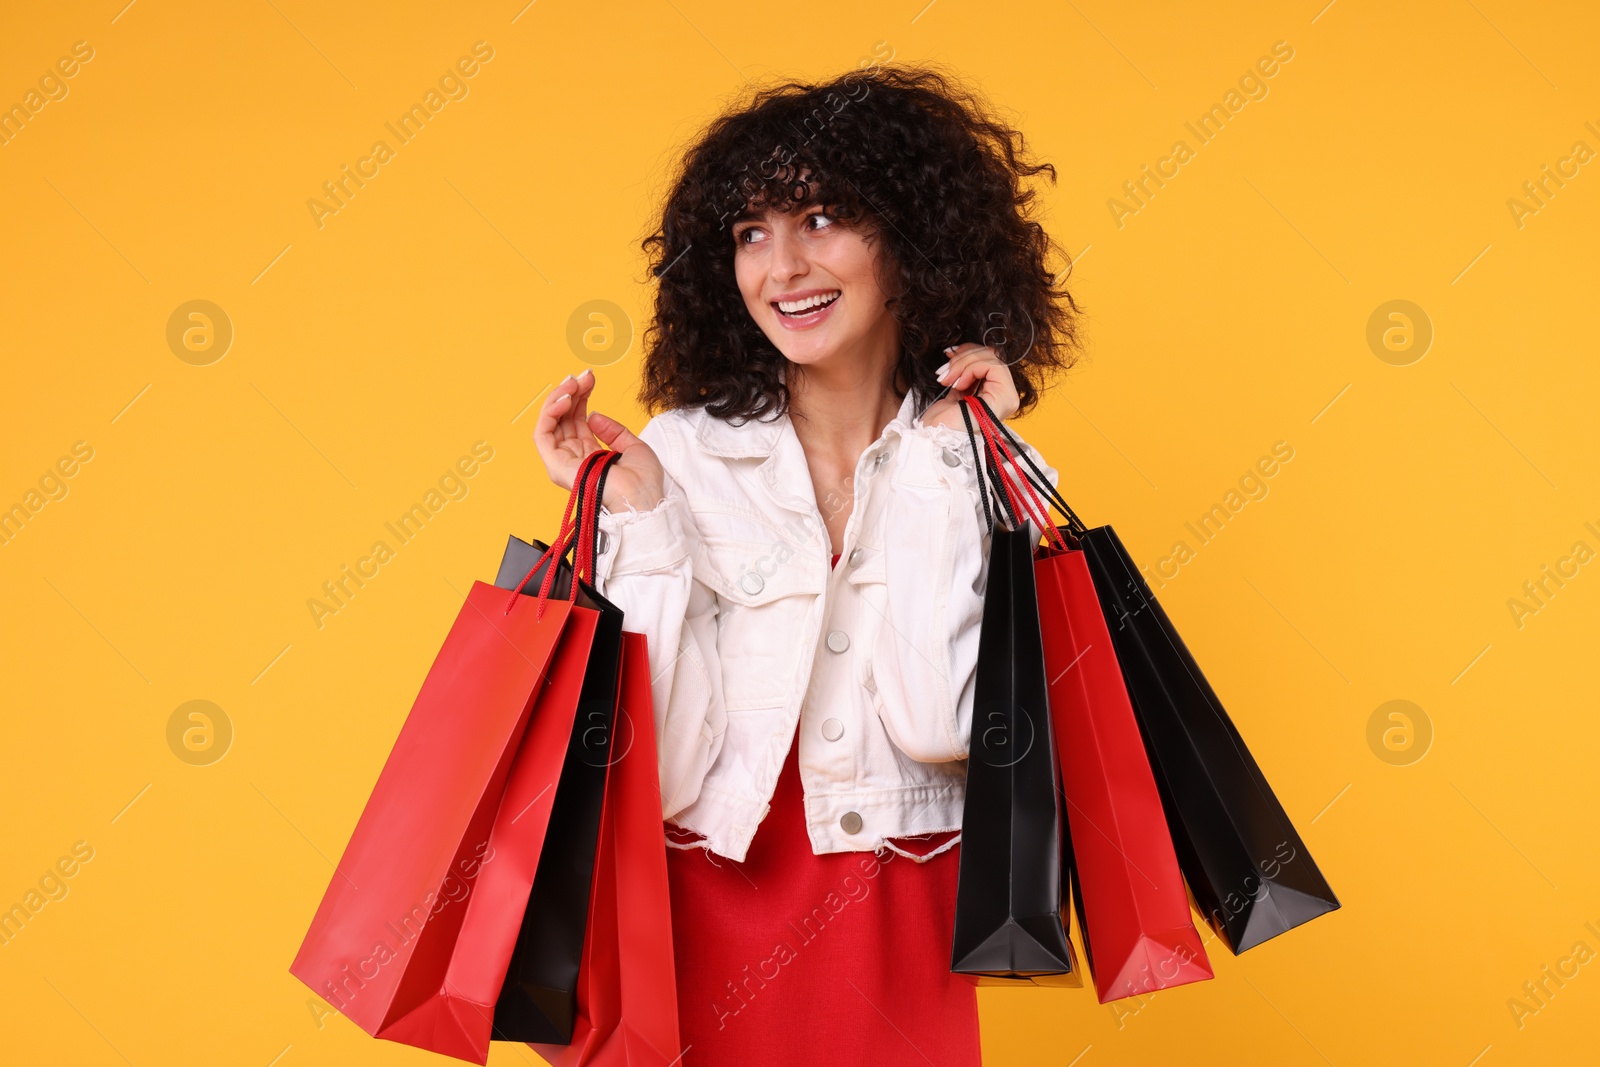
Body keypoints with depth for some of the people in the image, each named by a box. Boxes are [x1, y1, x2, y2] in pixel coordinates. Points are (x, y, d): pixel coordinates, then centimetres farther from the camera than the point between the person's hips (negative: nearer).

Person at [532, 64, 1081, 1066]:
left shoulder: (986, 464, -4)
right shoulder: (680, 457, -8)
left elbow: (937, 721, -18)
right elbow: (661, 770, -12)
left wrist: (936, 466, -15)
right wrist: (633, 516, -17)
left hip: (906, 942, 1)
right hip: (717, 926, 0)